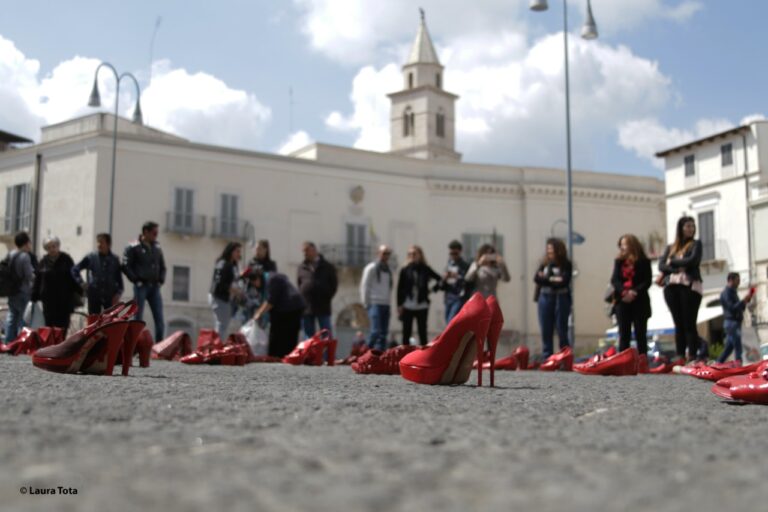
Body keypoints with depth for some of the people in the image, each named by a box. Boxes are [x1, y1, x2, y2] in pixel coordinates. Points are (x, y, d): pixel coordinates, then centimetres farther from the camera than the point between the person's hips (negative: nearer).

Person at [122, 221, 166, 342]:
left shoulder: (157, 248, 13)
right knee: (138, 319, -1)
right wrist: (136, 280, -10)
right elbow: (125, 266, -6)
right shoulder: (133, 247, -3)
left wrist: (161, 279, 8)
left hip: (155, 287, 5)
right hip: (141, 286, -5)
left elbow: (162, 267, 22)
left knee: (159, 320, 0)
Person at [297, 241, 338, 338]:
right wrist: (300, 299, 0)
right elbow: (298, 285, 10)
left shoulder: (327, 267, 3)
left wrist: (327, 298, -1)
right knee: (309, 335, 7)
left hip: (322, 307, -2)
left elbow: (334, 284, 6)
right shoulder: (302, 268, 6)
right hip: (306, 307, 2)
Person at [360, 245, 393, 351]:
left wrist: (389, 304, 11)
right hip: (375, 304, -7)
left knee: (383, 333, 5)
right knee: (376, 331, -14)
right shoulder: (371, 268, -2)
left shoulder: (388, 270, 18)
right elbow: (364, 286, -4)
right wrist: (366, 304, -7)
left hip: (386, 305, 7)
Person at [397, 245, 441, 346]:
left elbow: (440, 279, 11)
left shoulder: (425, 269, 3)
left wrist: (433, 289, -2)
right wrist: (399, 305, -4)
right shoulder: (405, 270, 2)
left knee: (422, 333, 3)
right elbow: (400, 289, 2)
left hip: (422, 306, 0)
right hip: (407, 306, 0)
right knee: (406, 334, 4)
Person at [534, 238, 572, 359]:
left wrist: (545, 279, -6)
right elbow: (537, 278, -1)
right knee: (546, 331, 6)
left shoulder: (566, 264, -2)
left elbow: (563, 281, -14)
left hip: (561, 299, -4)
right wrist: (552, 279, -11)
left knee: (562, 330, -1)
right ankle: (546, 359, 11)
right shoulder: (544, 263, 10)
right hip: (545, 298, 4)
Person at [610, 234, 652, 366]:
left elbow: (647, 281, -4)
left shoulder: (644, 262, 1)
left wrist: (635, 292, -17)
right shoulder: (619, 261, 11)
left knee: (640, 333, 0)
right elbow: (614, 279, 2)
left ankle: (643, 361, 2)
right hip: (622, 301, 3)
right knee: (624, 333, 2)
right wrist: (624, 292, -15)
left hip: (639, 302, -3)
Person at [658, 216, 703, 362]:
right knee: (678, 324, 2)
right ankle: (680, 358, 2)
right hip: (671, 286, 3)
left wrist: (672, 262, 3)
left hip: (690, 286, -3)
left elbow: (693, 260, -6)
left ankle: (692, 358, -8)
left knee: (689, 324, -7)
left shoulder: (695, 244, 11)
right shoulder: (670, 247, 19)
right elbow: (661, 265, 6)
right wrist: (677, 269, -9)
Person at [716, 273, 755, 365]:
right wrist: (744, 300, -23)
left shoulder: (732, 292, 19)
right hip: (731, 322, -10)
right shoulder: (727, 293, -11)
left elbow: (739, 307, 20)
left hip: (735, 322, 10)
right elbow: (732, 308, -21)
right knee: (737, 346, -12)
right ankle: (738, 363, -15)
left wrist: (746, 300, 6)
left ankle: (718, 364, 14)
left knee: (729, 346, 11)